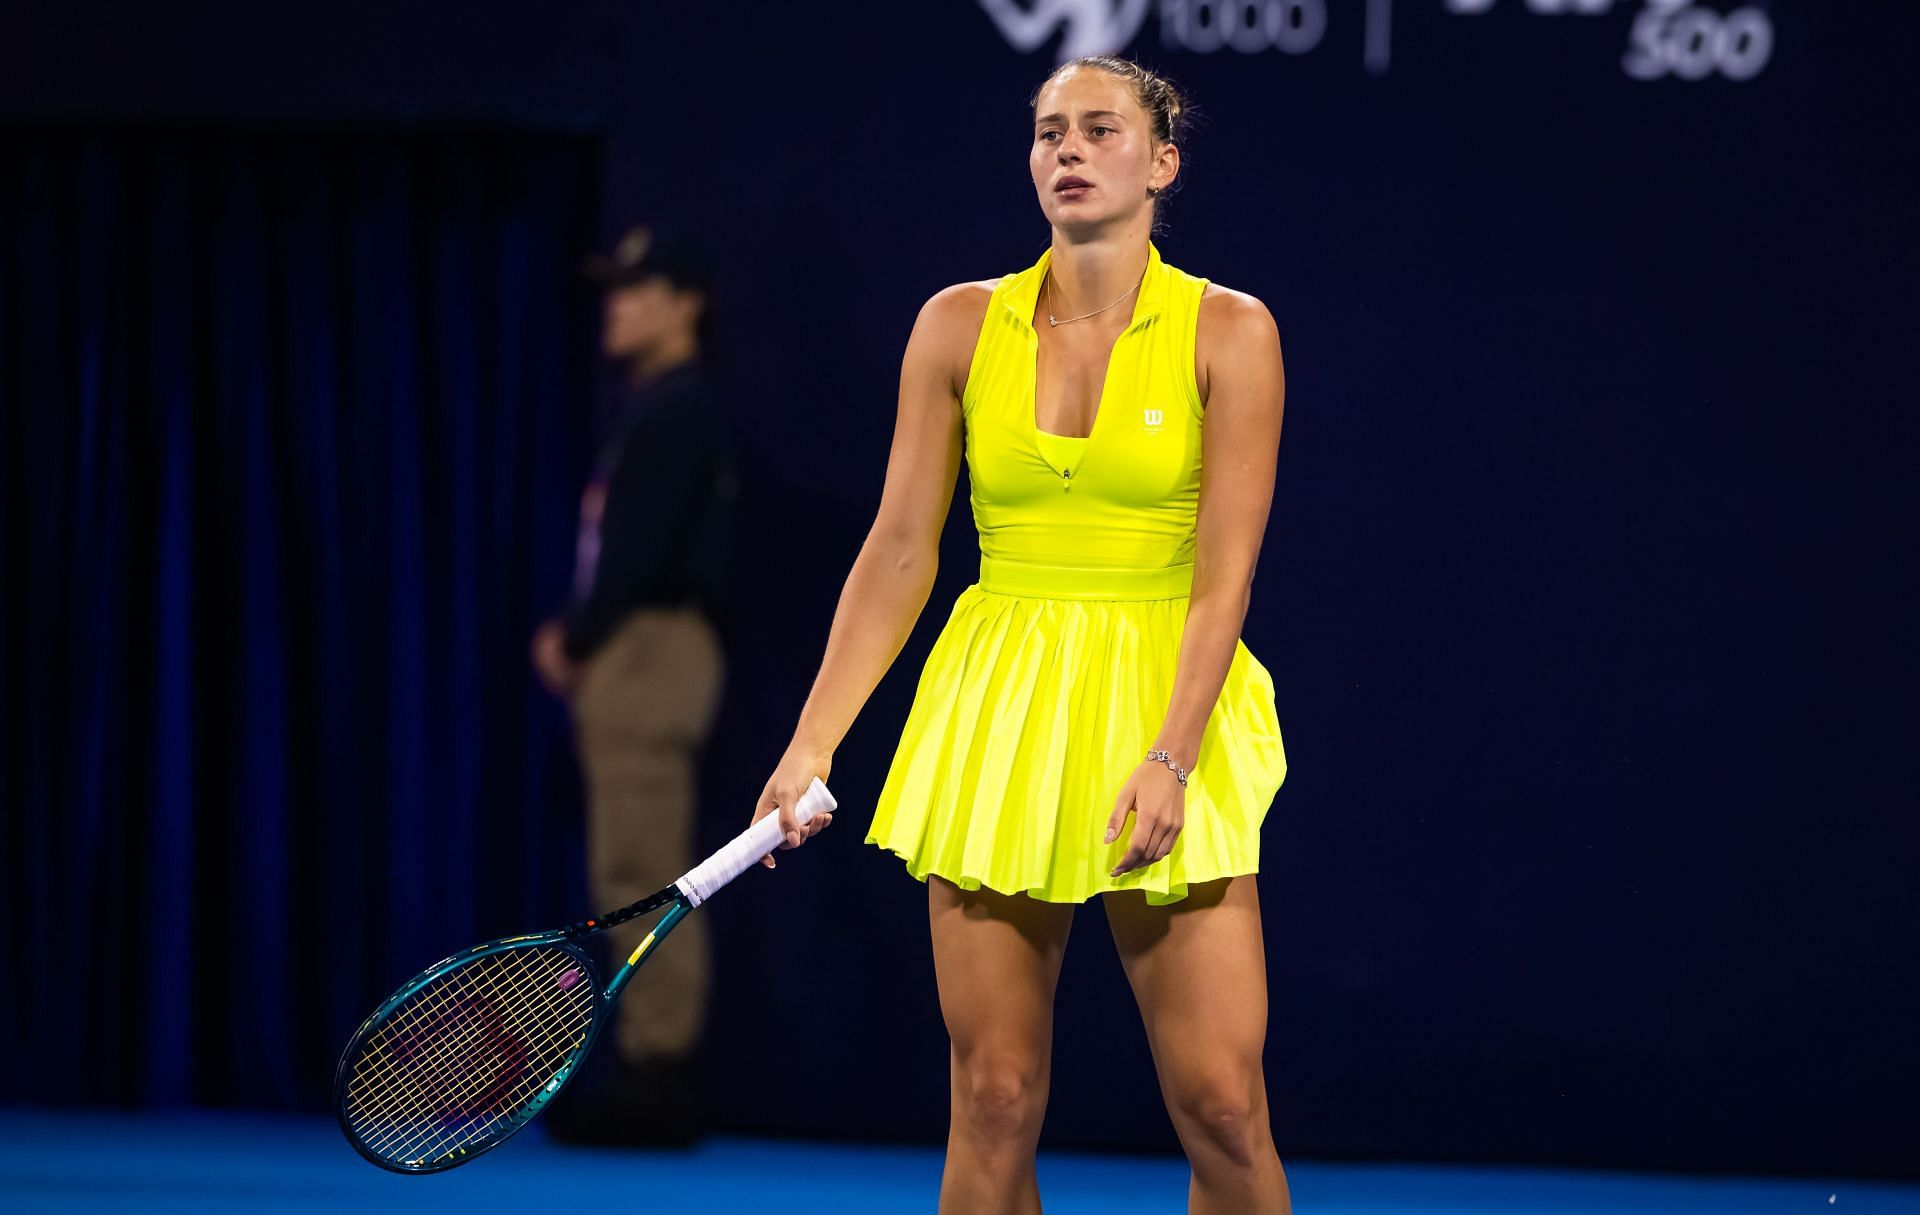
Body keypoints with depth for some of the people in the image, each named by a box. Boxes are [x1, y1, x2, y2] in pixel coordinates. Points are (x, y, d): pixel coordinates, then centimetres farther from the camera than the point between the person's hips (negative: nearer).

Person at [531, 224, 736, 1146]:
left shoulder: (676, 408, -10)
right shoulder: (654, 409, 20)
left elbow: (643, 549, -18)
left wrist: (576, 640, -8)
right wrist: (576, 638, 9)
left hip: (650, 650, -11)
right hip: (636, 655, 11)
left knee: (641, 877, -12)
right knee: (640, 878, 9)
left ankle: (656, 1080, -14)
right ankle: (656, 1078, 9)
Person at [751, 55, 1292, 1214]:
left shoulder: (1230, 333, -3)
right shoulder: (961, 326, 4)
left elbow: (1224, 575, -7)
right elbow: (899, 553, 6)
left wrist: (1168, 758, -17)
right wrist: (812, 744, 0)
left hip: (1167, 716, -2)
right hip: (995, 722, 2)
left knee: (1223, 1106, -8)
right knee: (995, 1104, 0)